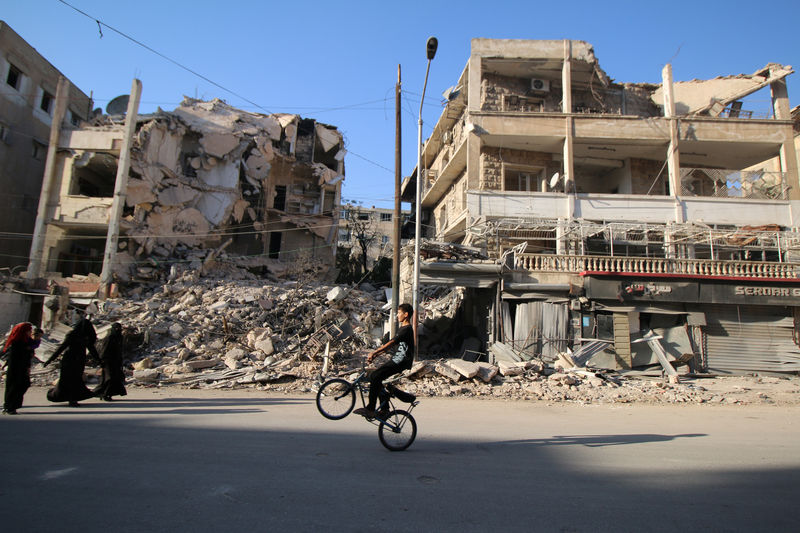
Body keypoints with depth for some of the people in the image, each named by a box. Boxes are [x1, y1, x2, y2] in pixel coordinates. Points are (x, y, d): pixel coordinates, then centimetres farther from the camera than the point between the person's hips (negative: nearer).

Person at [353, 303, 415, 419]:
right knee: (376, 378, 8)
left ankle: (370, 409, -15)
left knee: (375, 377, -19)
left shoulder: (407, 329, -12)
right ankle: (384, 410, 12)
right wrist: (375, 355, 14)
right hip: (397, 360, 10)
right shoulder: (402, 329, 21)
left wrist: (374, 353, -24)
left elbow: (390, 343, -21)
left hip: (401, 362, -10)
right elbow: (391, 345, 22)